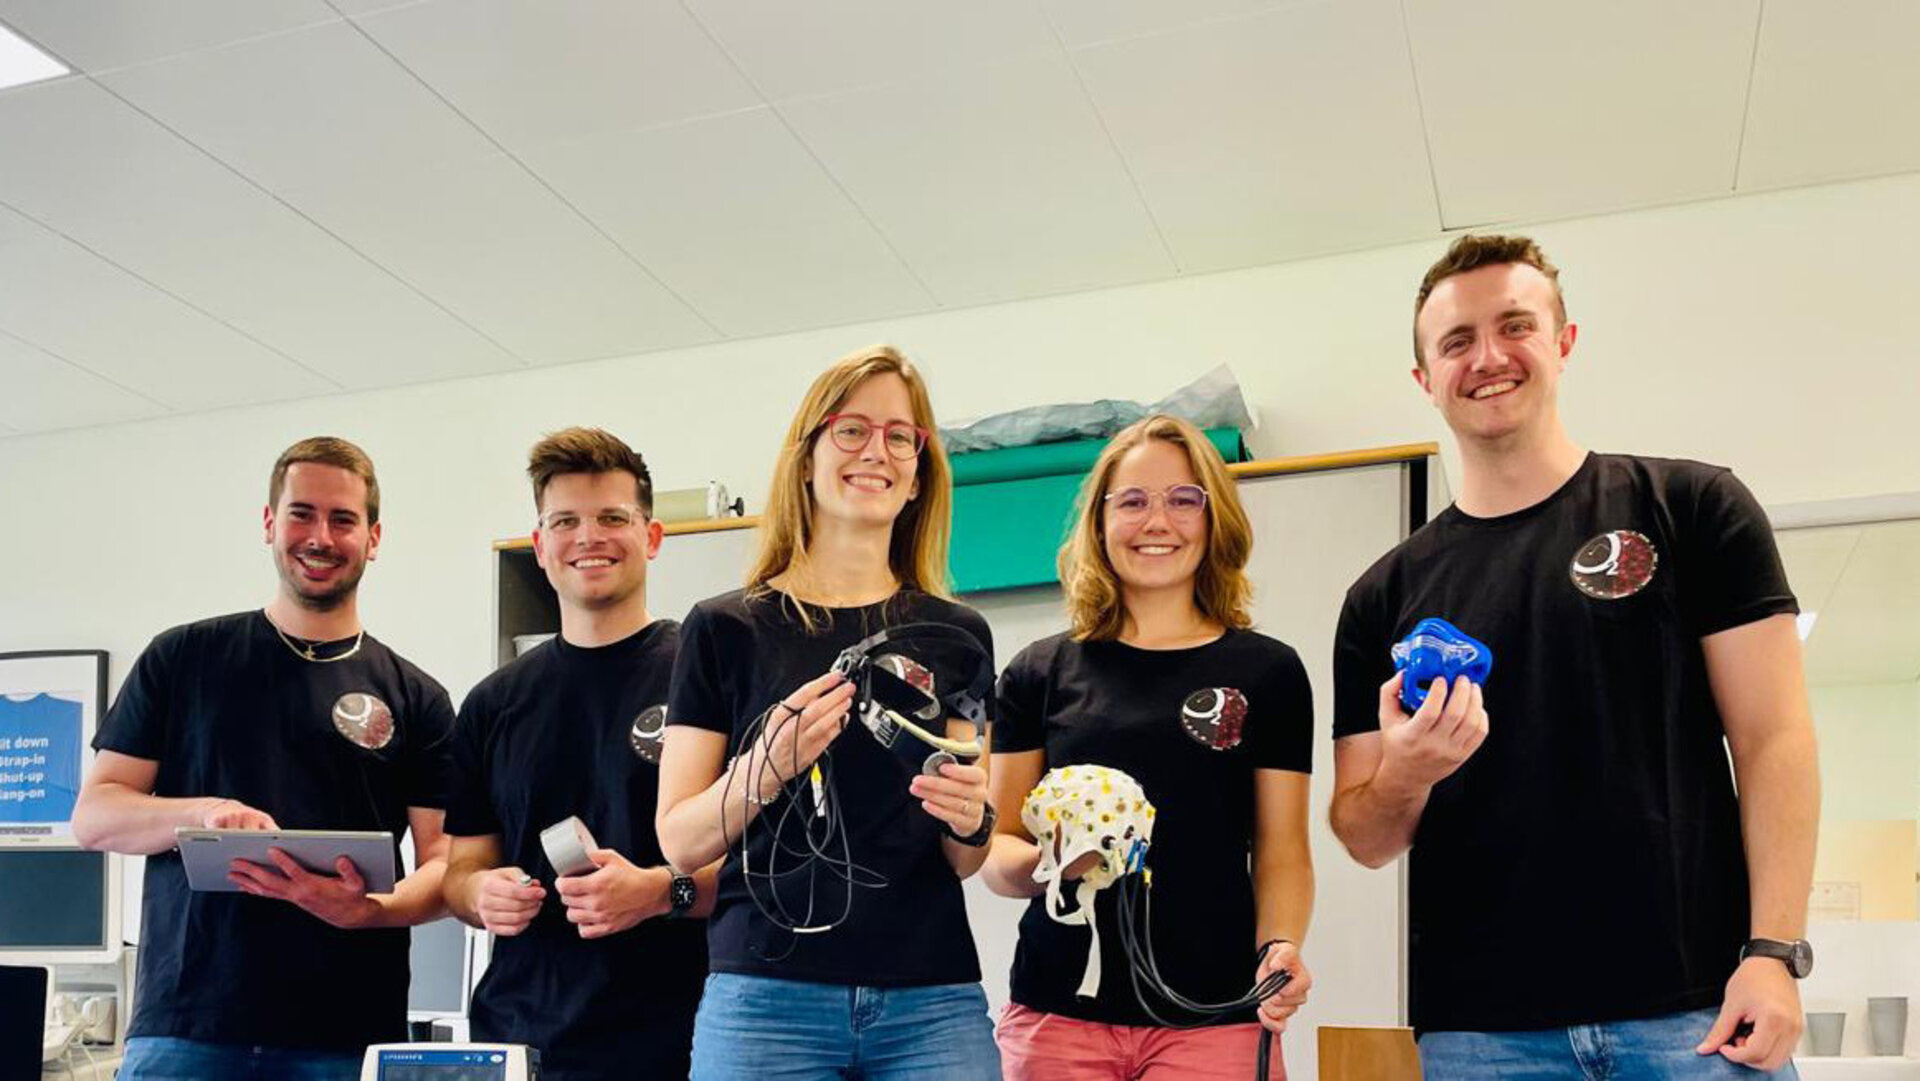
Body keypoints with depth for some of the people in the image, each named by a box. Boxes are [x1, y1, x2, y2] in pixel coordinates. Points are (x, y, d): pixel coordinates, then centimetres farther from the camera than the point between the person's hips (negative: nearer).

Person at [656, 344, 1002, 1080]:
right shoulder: (725, 628, 1)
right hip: (767, 995, -2)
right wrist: (765, 765, -18)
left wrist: (970, 818, -12)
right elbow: (680, 841, 0)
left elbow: (965, 860, 10)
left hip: (933, 1002, 2)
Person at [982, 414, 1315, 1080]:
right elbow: (996, 849, 7)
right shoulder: (1040, 672, 6)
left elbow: (1282, 851, 6)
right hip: (1057, 1010, 1)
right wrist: (1046, 863, -14)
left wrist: (1280, 946, -12)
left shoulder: (1268, 671, 5)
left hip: (1214, 1015, 0)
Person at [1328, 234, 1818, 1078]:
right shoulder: (1385, 595, 7)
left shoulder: (1692, 508, 2)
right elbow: (1367, 841, 8)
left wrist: (1773, 952, -12)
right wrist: (1404, 775, -14)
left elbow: (1773, 740, -2)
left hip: (1695, 1008, -2)